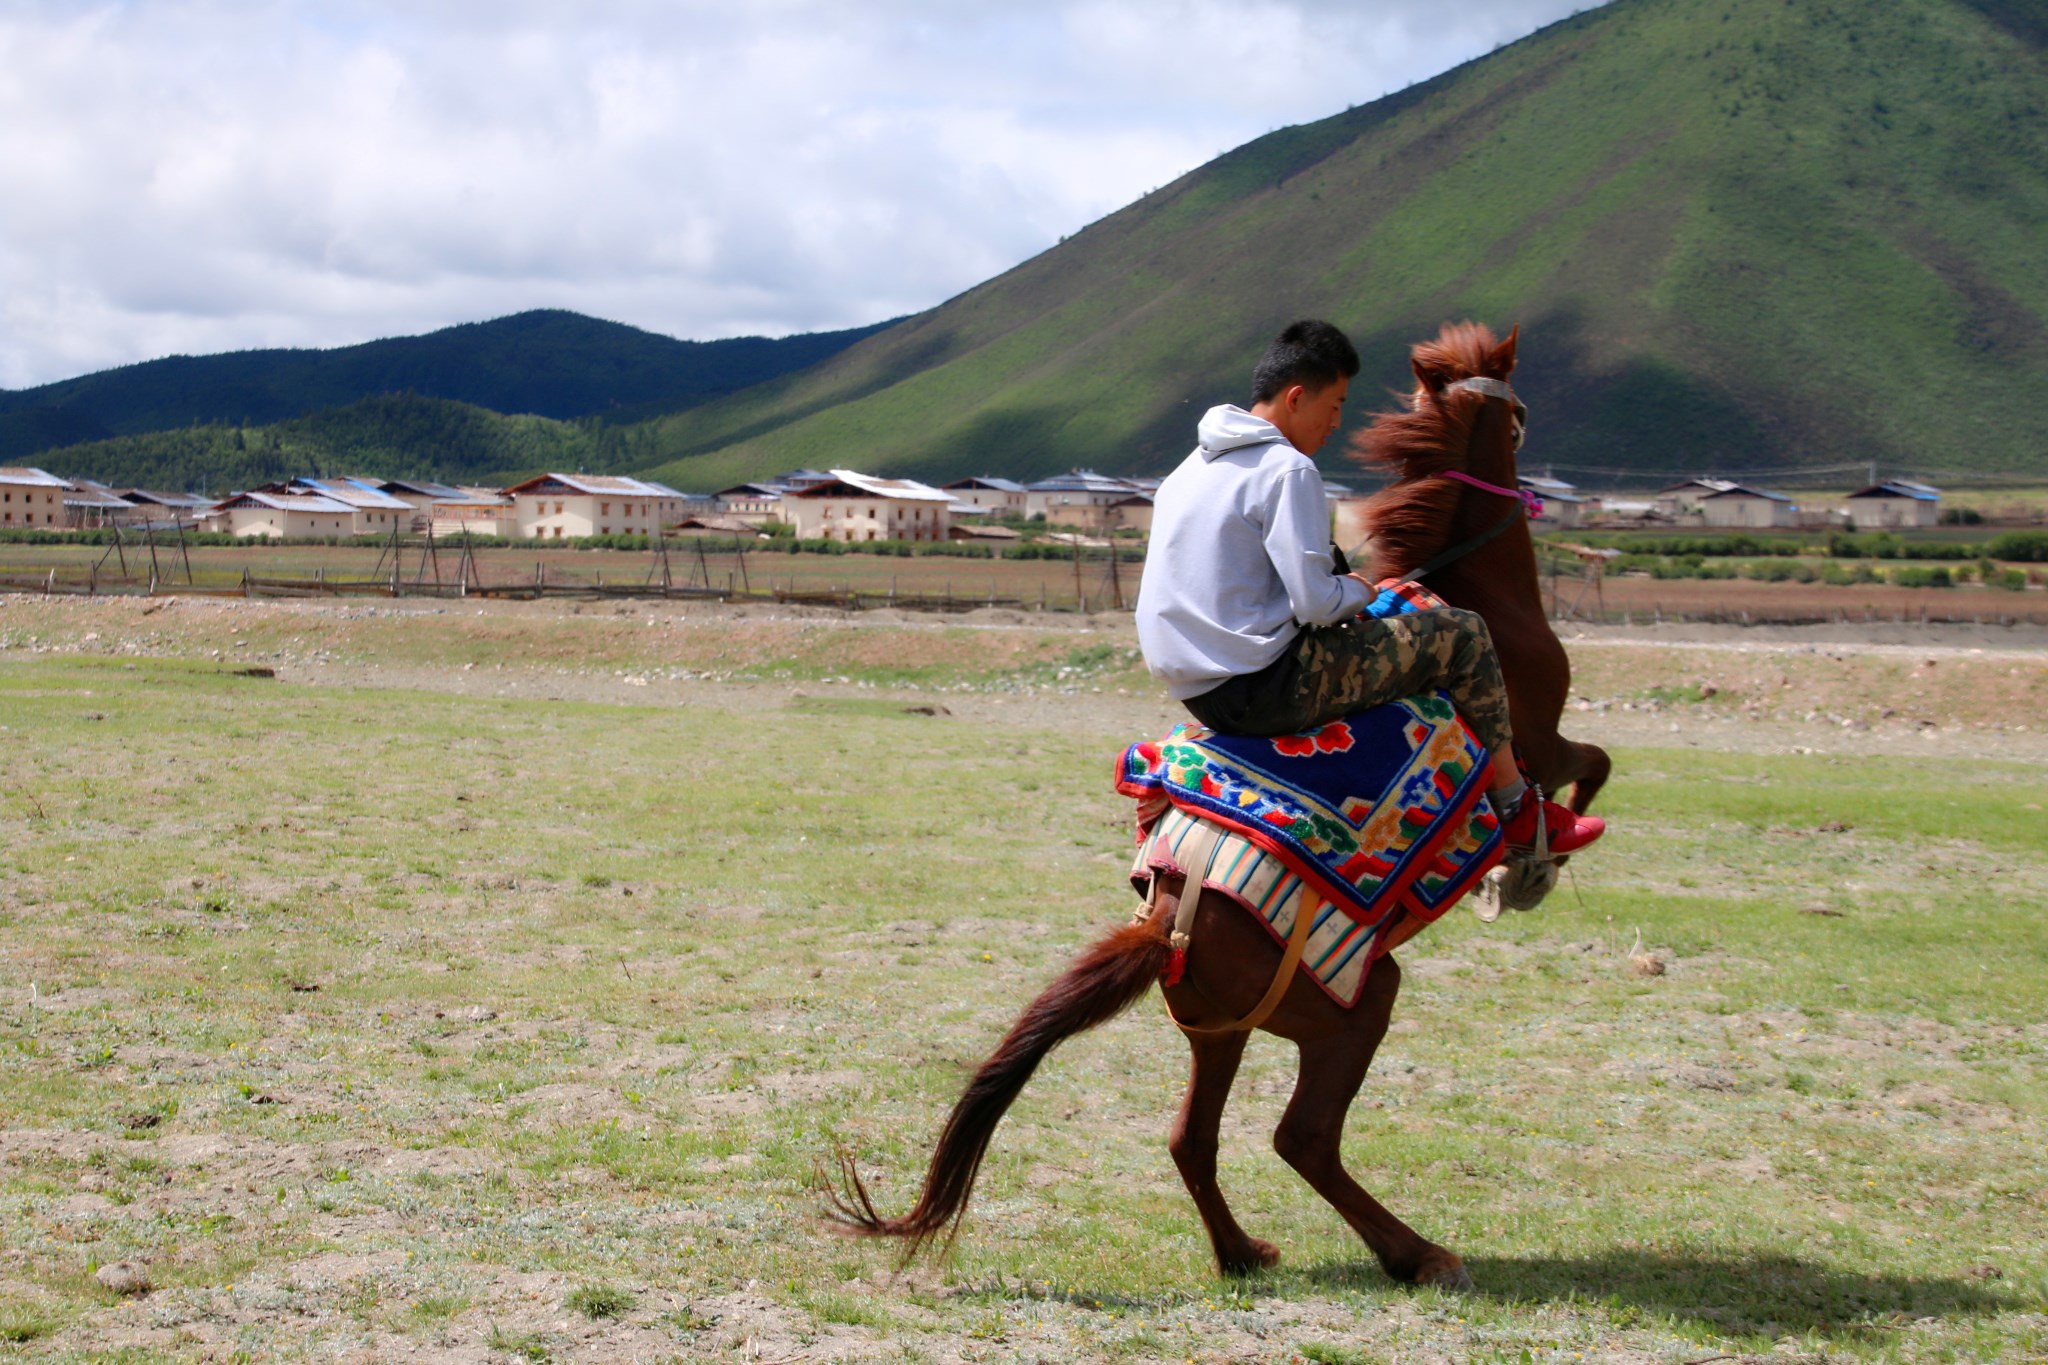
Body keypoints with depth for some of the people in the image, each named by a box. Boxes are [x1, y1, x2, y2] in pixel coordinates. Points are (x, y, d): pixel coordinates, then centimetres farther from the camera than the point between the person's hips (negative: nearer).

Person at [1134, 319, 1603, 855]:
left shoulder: (1192, 467, 15)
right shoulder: (1287, 470, -13)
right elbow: (1316, 603, -19)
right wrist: (1358, 590, 3)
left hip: (1195, 692, 10)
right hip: (1265, 691, -10)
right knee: (1461, 634, -1)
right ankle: (1519, 815, 11)